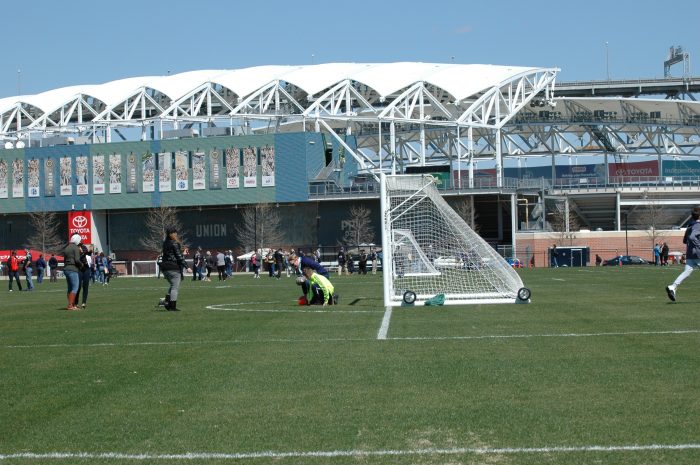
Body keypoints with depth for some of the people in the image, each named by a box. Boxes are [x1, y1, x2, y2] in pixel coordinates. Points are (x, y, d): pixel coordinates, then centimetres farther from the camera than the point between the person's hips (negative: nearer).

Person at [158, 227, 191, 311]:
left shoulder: (165, 243, 11)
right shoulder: (175, 244, -12)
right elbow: (179, 257, -14)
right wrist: (187, 267, -11)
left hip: (165, 267, 7)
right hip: (174, 268, -7)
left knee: (173, 286, 21)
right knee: (175, 287, -1)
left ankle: (166, 300, 5)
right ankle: (172, 306, -3)